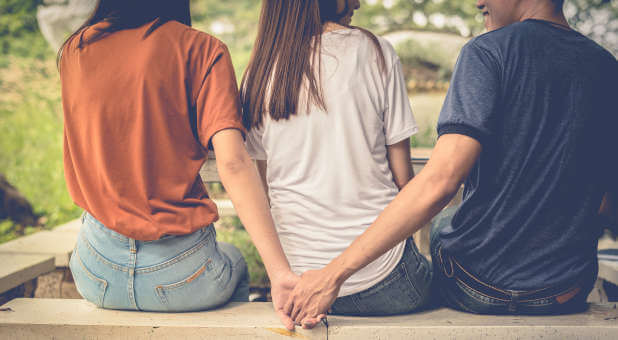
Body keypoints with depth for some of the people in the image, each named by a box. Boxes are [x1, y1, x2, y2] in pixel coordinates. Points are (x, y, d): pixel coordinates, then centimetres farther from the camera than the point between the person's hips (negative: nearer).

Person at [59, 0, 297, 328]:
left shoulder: (74, 50, 2)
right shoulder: (201, 49, -10)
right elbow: (232, 162, -21)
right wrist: (280, 272, -23)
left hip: (96, 276, 4)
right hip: (182, 275, -3)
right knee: (233, 260, 31)